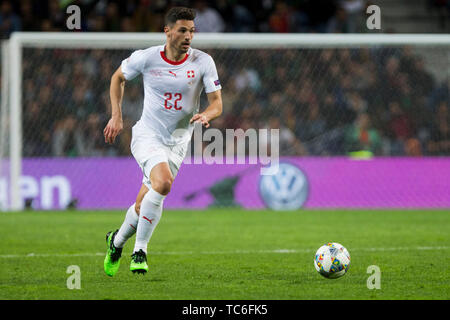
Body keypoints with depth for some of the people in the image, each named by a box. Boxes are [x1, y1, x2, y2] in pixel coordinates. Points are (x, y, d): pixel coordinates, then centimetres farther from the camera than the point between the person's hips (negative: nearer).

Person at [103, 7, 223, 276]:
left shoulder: (203, 62, -7)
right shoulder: (146, 58, -9)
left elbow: (217, 103, -5)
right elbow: (118, 77, 10)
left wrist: (206, 115, -28)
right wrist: (116, 116, 4)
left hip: (177, 142, 2)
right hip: (147, 135, -2)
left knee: (144, 206, 4)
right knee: (163, 182, -30)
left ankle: (117, 240, 35)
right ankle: (140, 250, -16)